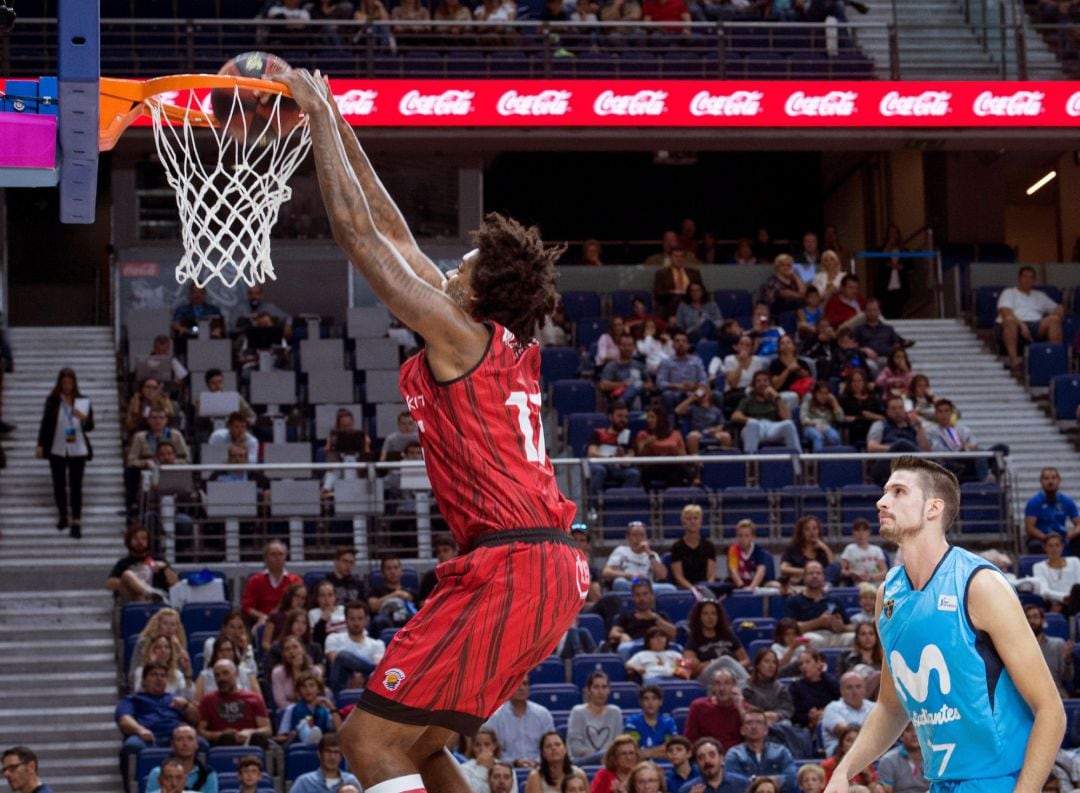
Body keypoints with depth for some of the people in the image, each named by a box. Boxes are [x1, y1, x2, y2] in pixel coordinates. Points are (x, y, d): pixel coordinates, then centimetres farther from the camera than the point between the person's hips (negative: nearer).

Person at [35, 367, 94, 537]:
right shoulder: (52, 401, 1)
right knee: (59, 485, 7)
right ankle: (63, 516, 24)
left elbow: (90, 427, 3)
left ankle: (76, 523, -6)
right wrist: (40, 445, -2)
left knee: (76, 486, -4)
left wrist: (83, 418, -18)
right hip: (57, 449, 1)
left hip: (77, 449, -1)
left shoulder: (83, 402, 3)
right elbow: (45, 424, 4)